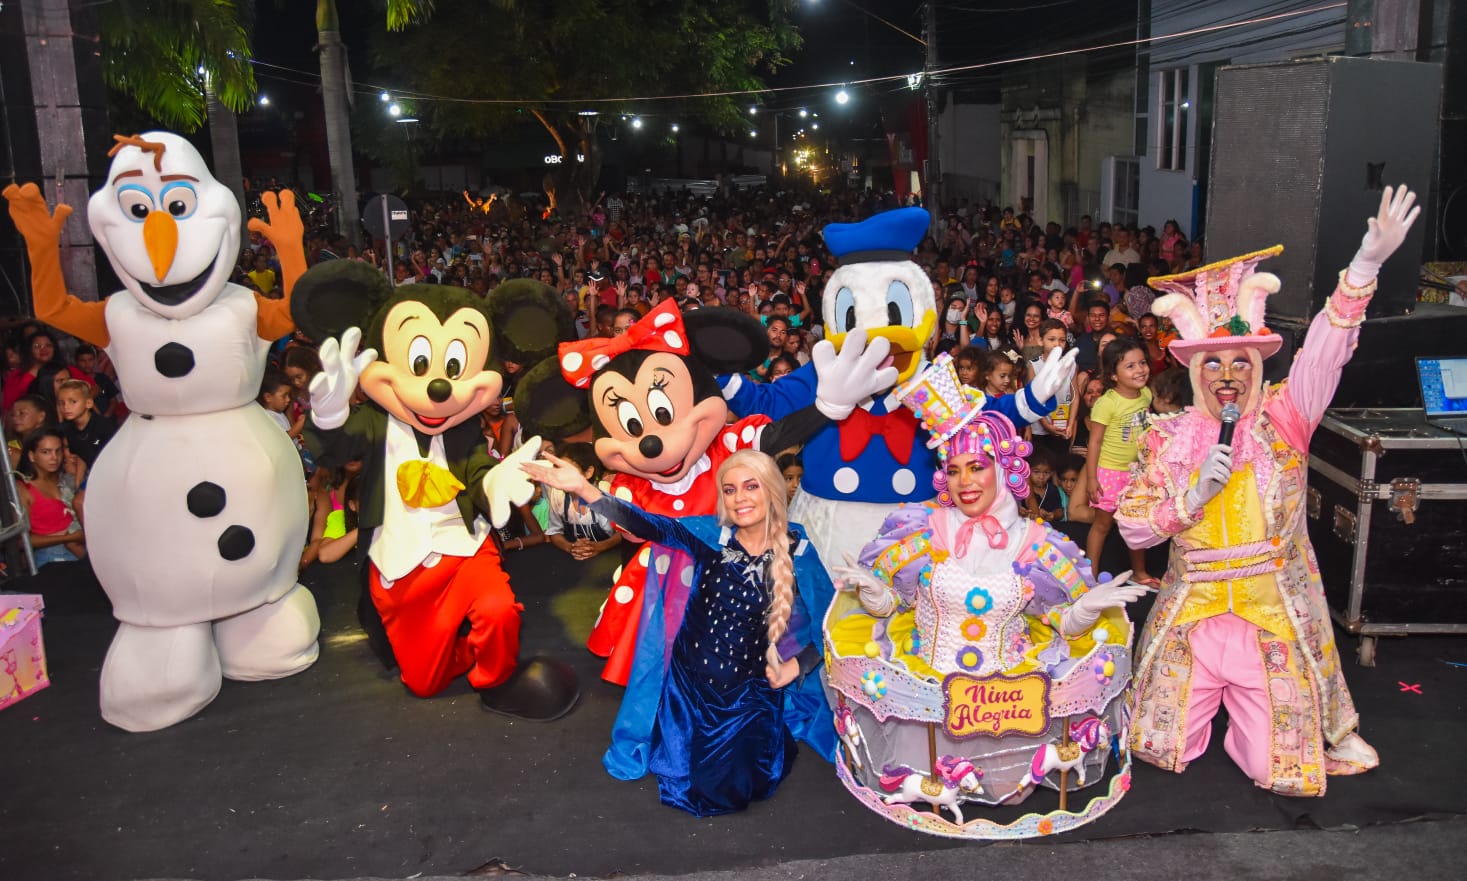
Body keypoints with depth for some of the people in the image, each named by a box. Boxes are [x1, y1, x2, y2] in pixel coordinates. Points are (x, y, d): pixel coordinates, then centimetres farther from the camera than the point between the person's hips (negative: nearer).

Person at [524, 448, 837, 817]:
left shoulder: (796, 553, -9)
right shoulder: (712, 535, -7)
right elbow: (650, 525, -23)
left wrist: (796, 666, -13)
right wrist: (583, 488, -36)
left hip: (748, 698, -1)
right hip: (687, 686, 2)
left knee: (726, 793, -3)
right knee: (677, 782, 3)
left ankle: (771, 738, 26)